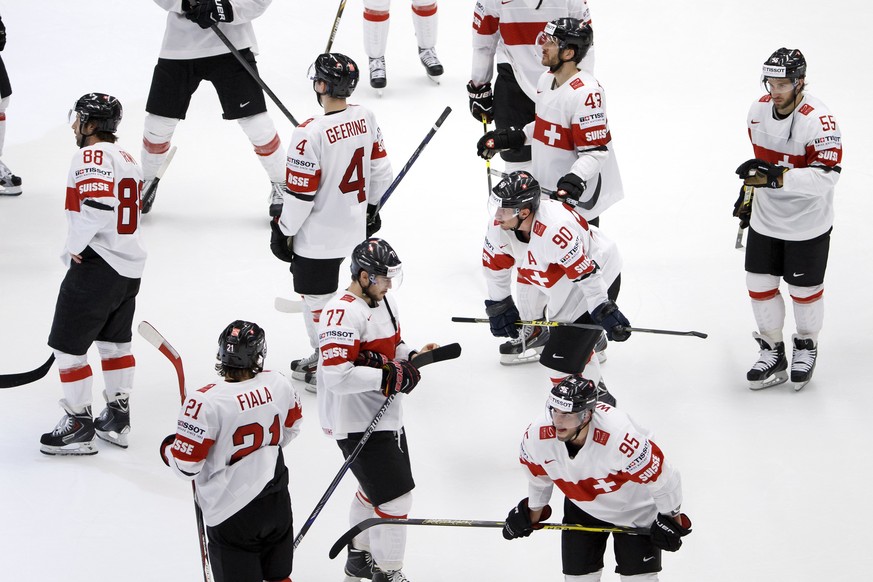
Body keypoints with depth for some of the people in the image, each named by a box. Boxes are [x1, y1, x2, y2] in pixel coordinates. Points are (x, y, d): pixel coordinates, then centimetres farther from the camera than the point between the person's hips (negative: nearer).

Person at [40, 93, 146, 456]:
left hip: (97, 264, -10)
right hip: (130, 266, 10)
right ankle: (117, 418, 28)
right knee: (115, 342, 21)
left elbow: (97, 206, -28)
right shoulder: (126, 158, 14)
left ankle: (79, 426, 4)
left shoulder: (91, 156, -15)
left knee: (68, 347, 0)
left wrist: (73, 248, -15)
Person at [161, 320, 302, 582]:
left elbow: (186, 466, -19)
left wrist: (168, 448, 3)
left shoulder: (205, 402, -25)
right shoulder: (278, 384, -8)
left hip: (232, 513, -5)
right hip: (277, 502, 5)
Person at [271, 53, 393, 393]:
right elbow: (380, 169, 7)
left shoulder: (311, 133, -26)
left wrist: (282, 232, -7)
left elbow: (300, 195, -21)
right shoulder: (366, 118, -5)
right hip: (356, 228, 7)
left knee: (317, 298, 8)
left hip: (319, 236, -7)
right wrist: (372, 208, 23)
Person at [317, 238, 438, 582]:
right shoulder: (343, 313, -25)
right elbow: (337, 376, -31)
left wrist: (413, 356, -1)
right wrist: (387, 377, -27)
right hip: (357, 422, -10)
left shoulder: (384, 302, 8)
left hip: (386, 414, 10)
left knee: (376, 489, 24)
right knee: (395, 497, -6)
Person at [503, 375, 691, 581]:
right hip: (582, 506, 4)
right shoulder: (537, 435, -27)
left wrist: (672, 518, -12)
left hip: (634, 508, -4)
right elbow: (538, 473, -2)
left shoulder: (621, 437, -42)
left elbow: (660, 476, -26)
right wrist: (533, 512, 12)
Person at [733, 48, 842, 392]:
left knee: (804, 289, 9)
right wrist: (749, 192, 22)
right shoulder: (759, 110, -3)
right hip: (765, 218, 6)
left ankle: (806, 347, 34)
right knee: (760, 284, 8)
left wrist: (777, 176, -40)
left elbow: (825, 178, -31)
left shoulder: (819, 121, -26)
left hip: (807, 224, -6)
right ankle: (772, 352, 25)